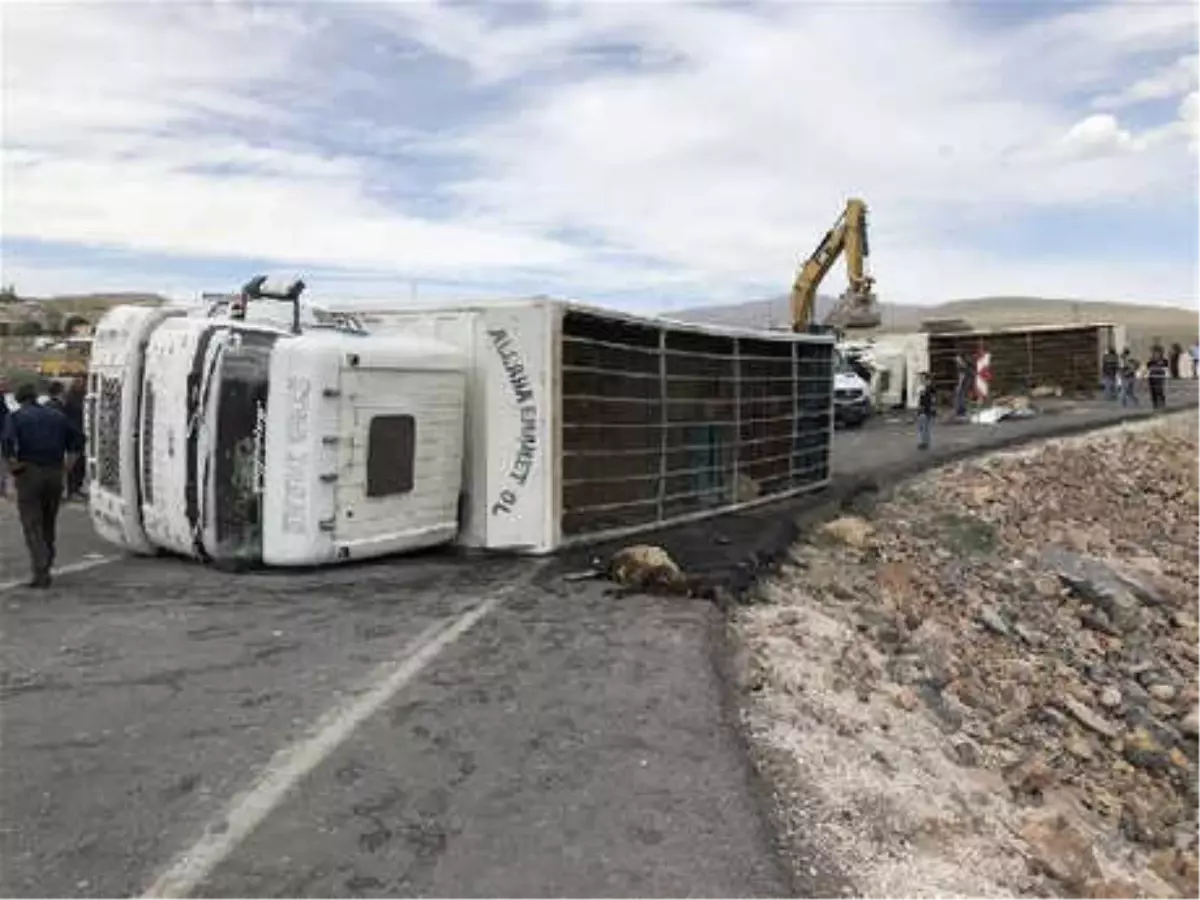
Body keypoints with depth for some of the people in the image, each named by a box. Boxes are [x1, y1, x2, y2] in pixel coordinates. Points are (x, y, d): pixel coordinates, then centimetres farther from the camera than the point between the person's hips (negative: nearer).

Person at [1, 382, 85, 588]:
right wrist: (67, 465, 11)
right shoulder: (57, 416, 13)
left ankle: (41, 573, -10)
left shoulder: (17, 417, 0)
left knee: (32, 525, -1)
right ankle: (45, 569, 23)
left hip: (29, 473, -4)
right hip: (55, 474, 4)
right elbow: (77, 440, 10)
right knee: (49, 524, 16)